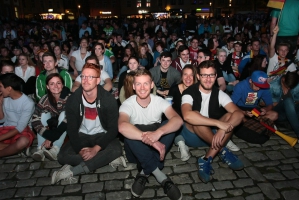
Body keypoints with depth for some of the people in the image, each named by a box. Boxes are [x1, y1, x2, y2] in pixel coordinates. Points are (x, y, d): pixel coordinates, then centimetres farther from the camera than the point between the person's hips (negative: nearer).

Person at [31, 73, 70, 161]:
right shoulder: (45, 99, -16)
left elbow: (68, 119, -33)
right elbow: (34, 120, -21)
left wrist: (51, 137, -36)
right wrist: (48, 134, -35)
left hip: (66, 130, -3)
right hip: (52, 125, 3)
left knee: (63, 114, -29)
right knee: (44, 114, -22)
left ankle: (55, 149, -36)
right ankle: (41, 149, -27)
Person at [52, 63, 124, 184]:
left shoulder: (108, 99, -17)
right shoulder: (73, 100, -11)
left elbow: (113, 129, -16)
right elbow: (71, 128, -8)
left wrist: (96, 149, -27)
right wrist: (80, 150, -23)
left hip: (102, 135, -1)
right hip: (82, 135, 2)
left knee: (116, 150, -32)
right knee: (63, 156, -24)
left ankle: (71, 171, -29)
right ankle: (103, 160, -18)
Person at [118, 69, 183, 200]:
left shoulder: (160, 101, -10)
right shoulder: (127, 104, -16)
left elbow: (178, 120, -28)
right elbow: (122, 127, -39)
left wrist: (158, 132, -48)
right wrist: (148, 138, -49)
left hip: (157, 147, 2)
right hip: (137, 150, -1)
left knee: (170, 126, -26)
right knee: (129, 132, -34)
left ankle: (145, 173, -23)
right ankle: (162, 178, -29)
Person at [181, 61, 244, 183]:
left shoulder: (219, 94, -4)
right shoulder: (189, 93, -17)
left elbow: (239, 113, -18)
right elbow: (187, 115, -40)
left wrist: (223, 129, -37)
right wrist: (218, 123, -40)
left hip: (213, 135, 4)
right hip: (192, 135, -4)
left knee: (231, 116, -21)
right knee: (195, 116, -34)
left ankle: (206, 160, -24)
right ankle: (223, 151, -19)